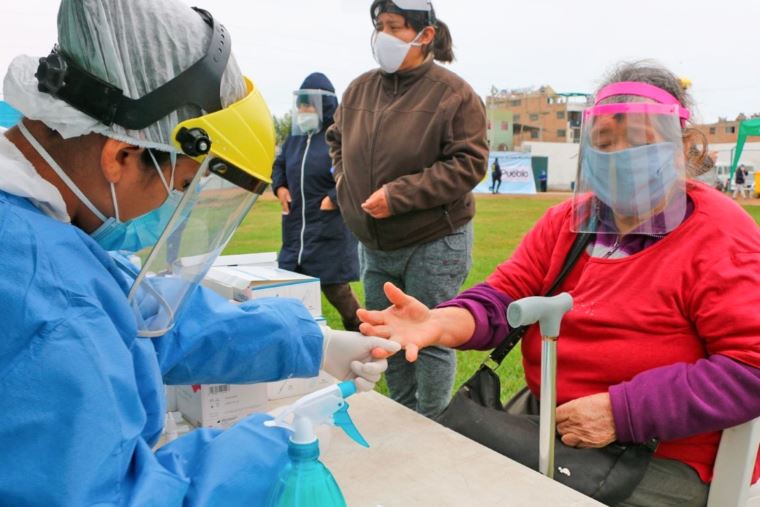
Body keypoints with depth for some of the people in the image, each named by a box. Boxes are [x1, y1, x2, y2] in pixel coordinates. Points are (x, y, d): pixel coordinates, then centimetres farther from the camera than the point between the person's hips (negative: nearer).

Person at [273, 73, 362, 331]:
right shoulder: (296, 137, 12)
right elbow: (279, 165, 28)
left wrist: (334, 198, -20)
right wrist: (279, 187, 10)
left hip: (330, 229, -7)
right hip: (295, 228, 8)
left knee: (335, 287, 0)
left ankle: (360, 332, 21)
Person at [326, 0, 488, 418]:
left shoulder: (454, 94, -12)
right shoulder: (360, 88, 4)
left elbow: (468, 163, -18)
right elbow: (337, 139, 20)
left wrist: (399, 194, -23)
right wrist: (345, 183, 4)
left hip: (433, 243, -6)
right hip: (373, 245, 7)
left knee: (431, 341, 5)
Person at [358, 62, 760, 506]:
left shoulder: (721, 236, -13)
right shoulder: (567, 221, 6)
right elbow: (503, 298, 0)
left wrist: (620, 411, -24)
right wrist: (442, 323, -23)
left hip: (659, 457, -5)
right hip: (540, 420, 6)